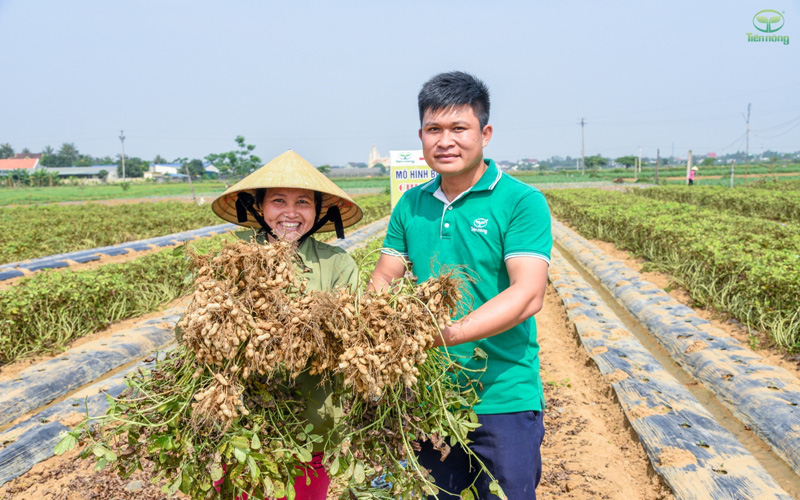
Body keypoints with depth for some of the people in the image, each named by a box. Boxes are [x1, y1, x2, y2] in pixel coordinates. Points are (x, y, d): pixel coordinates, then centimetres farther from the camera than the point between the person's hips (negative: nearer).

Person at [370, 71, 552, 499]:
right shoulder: (411, 205, 7)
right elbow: (383, 279, 8)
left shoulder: (522, 202, -10)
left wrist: (449, 335, -32)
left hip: (502, 398, -4)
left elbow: (528, 295, -20)